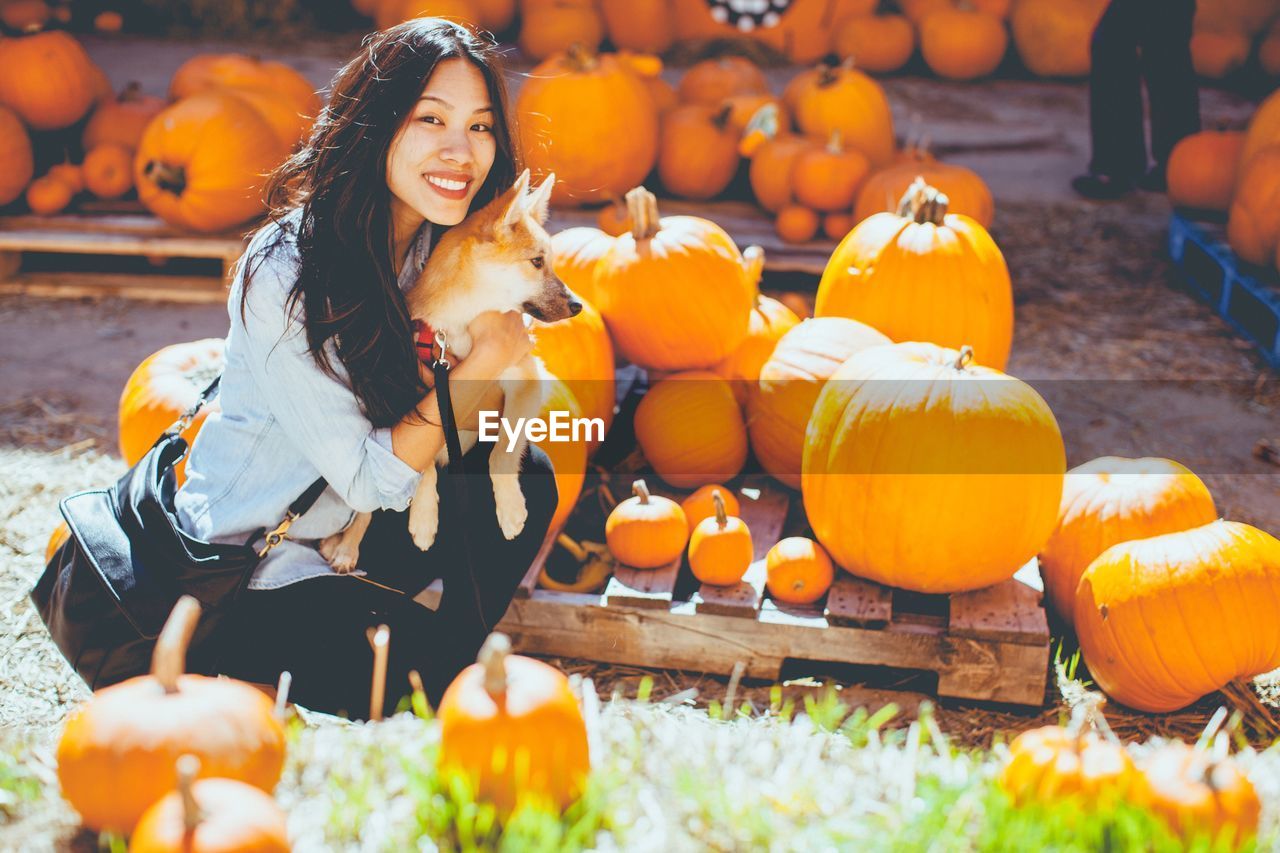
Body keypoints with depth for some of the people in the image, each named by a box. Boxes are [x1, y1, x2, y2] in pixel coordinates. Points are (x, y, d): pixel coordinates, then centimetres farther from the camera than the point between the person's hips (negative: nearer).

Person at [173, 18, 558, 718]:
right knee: (420, 671, -25)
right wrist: (487, 357, -29)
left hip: (363, 528, 7)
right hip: (252, 573, -7)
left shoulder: (442, 246, -5)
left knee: (524, 479, -12)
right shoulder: (282, 277, -27)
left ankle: (442, 670, 2)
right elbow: (369, 481, -25)